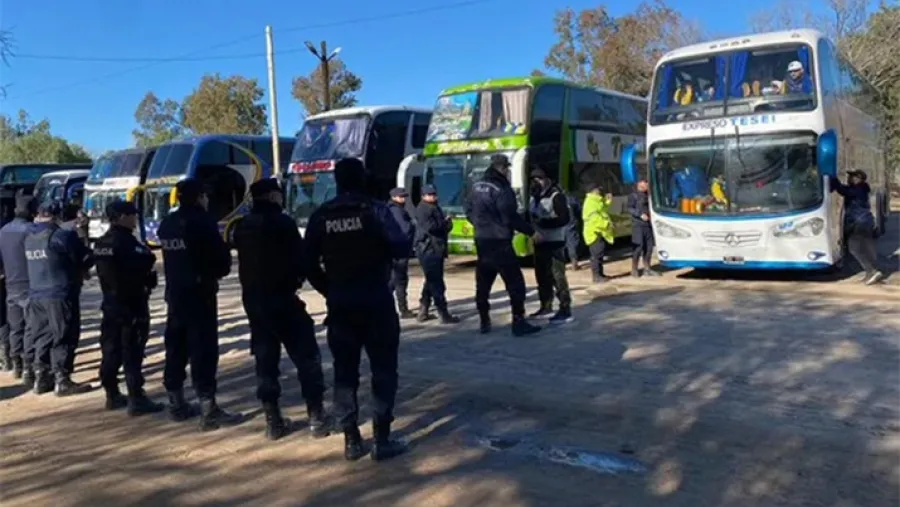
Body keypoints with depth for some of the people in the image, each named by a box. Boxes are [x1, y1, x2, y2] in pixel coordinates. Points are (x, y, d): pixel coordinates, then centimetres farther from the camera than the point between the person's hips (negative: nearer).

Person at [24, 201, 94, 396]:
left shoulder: (30, 237, 9)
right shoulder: (62, 236, -14)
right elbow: (86, 258, -8)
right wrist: (81, 270, 11)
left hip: (36, 295, 7)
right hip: (60, 295, -7)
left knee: (42, 337, 15)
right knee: (63, 338, 0)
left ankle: (41, 378, 21)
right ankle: (62, 381, 4)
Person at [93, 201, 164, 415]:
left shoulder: (101, 243, 11)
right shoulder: (127, 242, -18)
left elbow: (102, 271, 16)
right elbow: (147, 263, -20)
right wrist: (146, 252, -1)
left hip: (111, 303, 9)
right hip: (132, 304, -9)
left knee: (111, 351, 14)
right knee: (132, 353, -6)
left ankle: (112, 396, 24)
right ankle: (136, 400, -3)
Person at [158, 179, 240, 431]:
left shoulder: (167, 224, 11)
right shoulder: (202, 222, -13)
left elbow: (173, 256, 16)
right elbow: (222, 258, -13)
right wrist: (216, 272, 6)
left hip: (174, 293, 8)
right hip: (200, 293, -8)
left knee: (176, 347, 14)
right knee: (204, 349, -7)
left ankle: (176, 404, 25)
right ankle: (208, 410, -6)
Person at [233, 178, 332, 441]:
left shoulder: (242, 227, 10)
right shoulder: (281, 222, -11)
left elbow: (247, 262, 14)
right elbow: (302, 259, -11)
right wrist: (324, 286, 0)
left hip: (253, 299, 7)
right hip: (282, 298, -7)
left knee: (265, 359, 11)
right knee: (306, 357, 2)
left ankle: (273, 421, 14)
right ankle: (316, 417, 1)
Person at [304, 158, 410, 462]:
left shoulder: (321, 216, 2)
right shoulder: (374, 210, -9)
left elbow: (309, 262, 3)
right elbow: (400, 248, -15)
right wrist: (406, 238, 7)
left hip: (339, 304, 4)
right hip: (376, 301, -3)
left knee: (344, 371, 11)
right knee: (383, 369, 5)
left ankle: (351, 440, 14)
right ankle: (382, 439, 5)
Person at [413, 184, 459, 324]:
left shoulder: (435, 207, 21)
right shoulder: (423, 209, -10)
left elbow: (441, 225, 20)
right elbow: (430, 226, -23)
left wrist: (446, 224, -3)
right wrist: (445, 223, -8)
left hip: (435, 249, 11)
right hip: (428, 250, -11)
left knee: (431, 281, 16)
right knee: (436, 283, -9)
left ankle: (423, 312, 23)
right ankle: (444, 315, -8)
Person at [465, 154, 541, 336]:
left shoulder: (477, 186, 11)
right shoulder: (501, 189, -15)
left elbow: (469, 211, 19)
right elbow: (511, 217, -18)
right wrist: (531, 232, -10)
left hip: (481, 241, 9)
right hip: (499, 242, -9)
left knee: (483, 283, 13)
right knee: (515, 282, -4)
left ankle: (484, 322, 19)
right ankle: (519, 322, -5)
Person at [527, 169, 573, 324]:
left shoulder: (556, 196, -12)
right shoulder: (535, 197, 15)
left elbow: (565, 218, -19)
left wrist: (545, 223, -25)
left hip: (554, 243, -9)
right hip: (539, 242, 9)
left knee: (557, 277, -9)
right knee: (542, 276, 13)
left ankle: (565, 311, -5)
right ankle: (546, 307, 25)